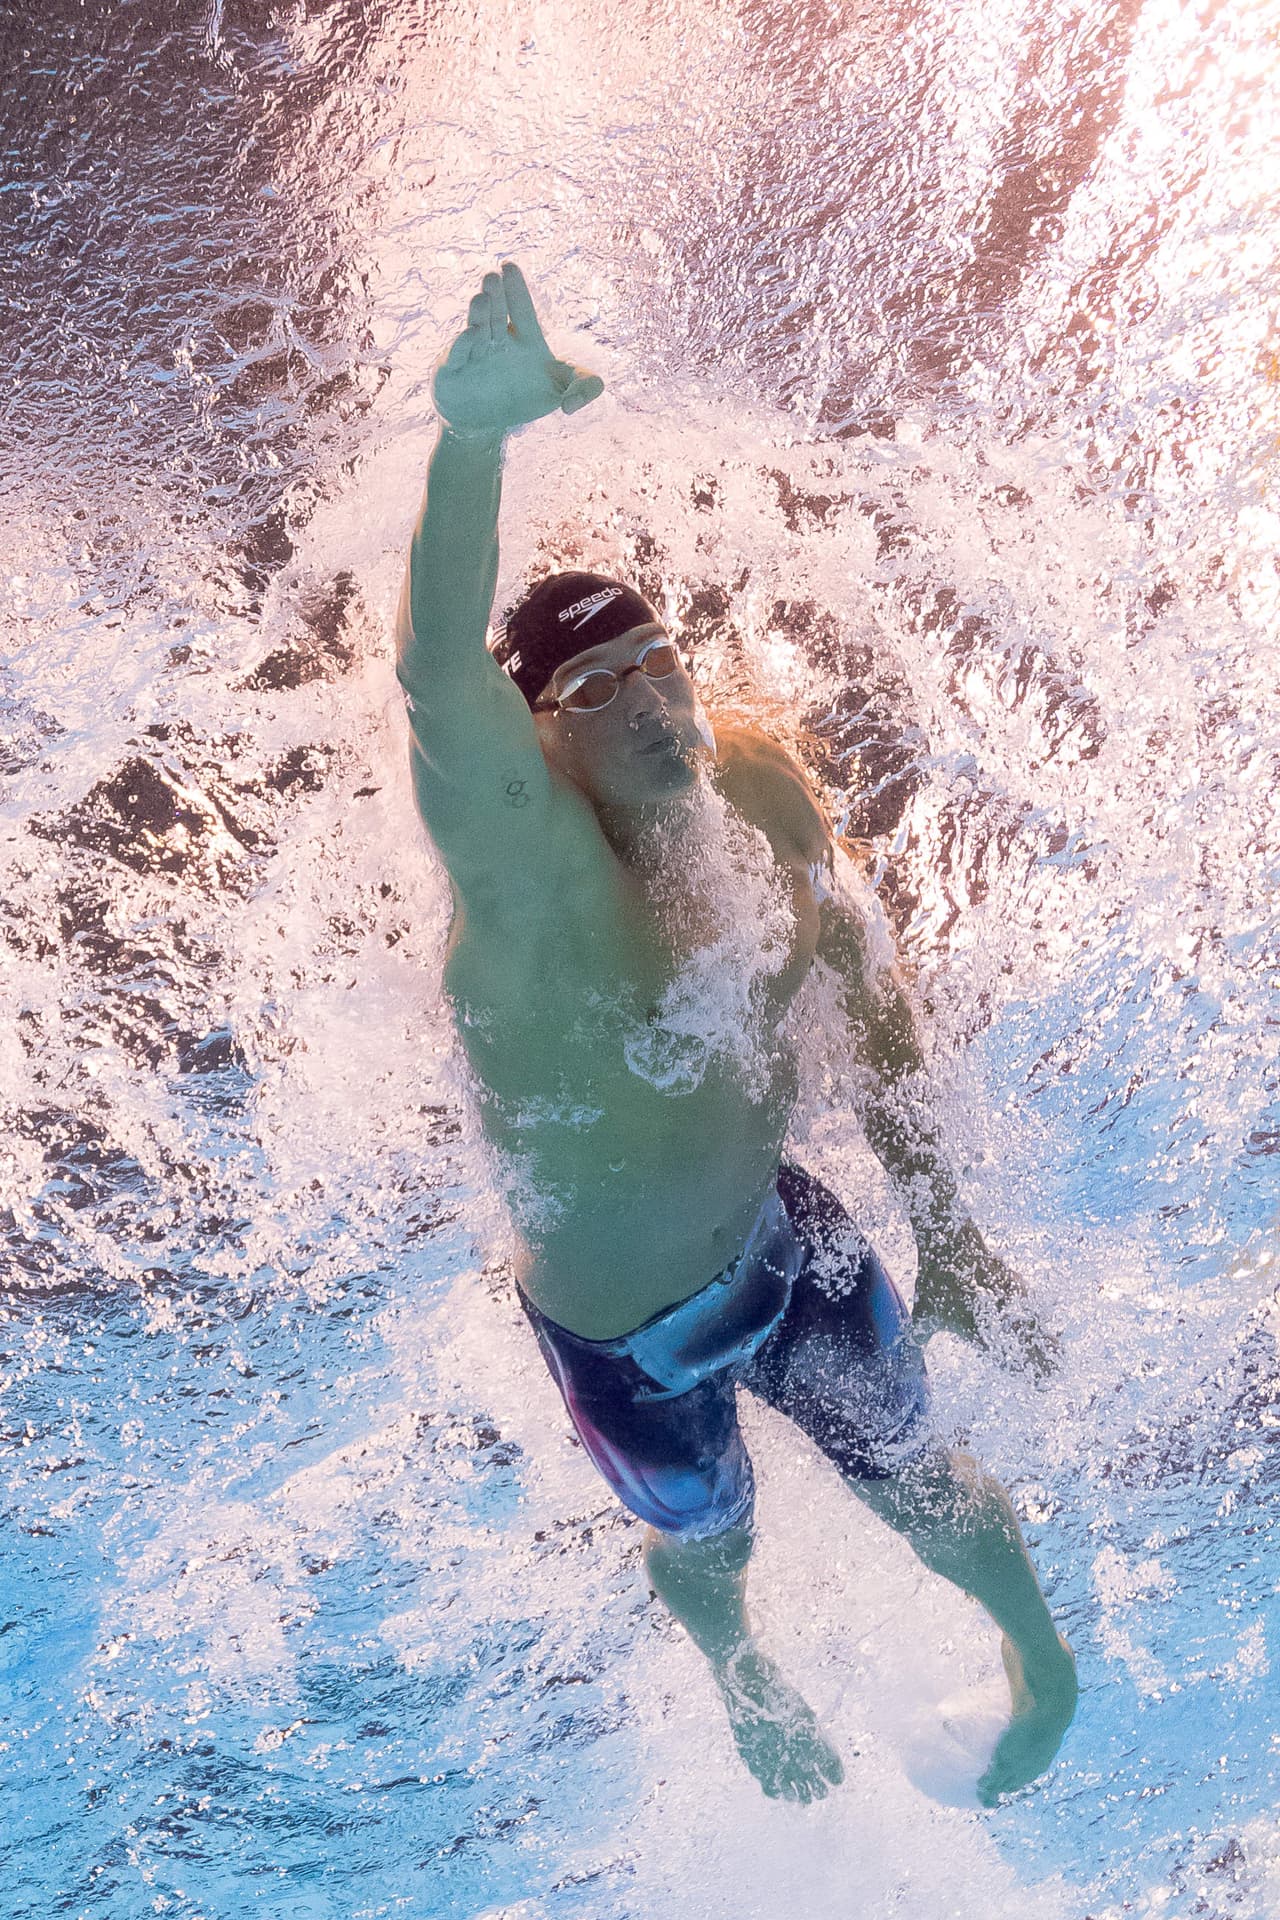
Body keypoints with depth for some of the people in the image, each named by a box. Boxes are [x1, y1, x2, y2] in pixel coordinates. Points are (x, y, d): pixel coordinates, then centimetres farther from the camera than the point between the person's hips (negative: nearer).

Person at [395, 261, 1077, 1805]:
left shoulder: (759, 788, -17)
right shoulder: (522, 859, -35)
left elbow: (869, 1001, -3)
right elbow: (437, 677, -58)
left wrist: (939, 1222, 1)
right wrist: (475, 434, -75)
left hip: (780, 1231, 4)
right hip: (626, 1332, -3)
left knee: (920, 1483, 26)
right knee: (705, 1545, 27)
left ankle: (1039, 1650, 64)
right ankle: (746, 1687, 68)